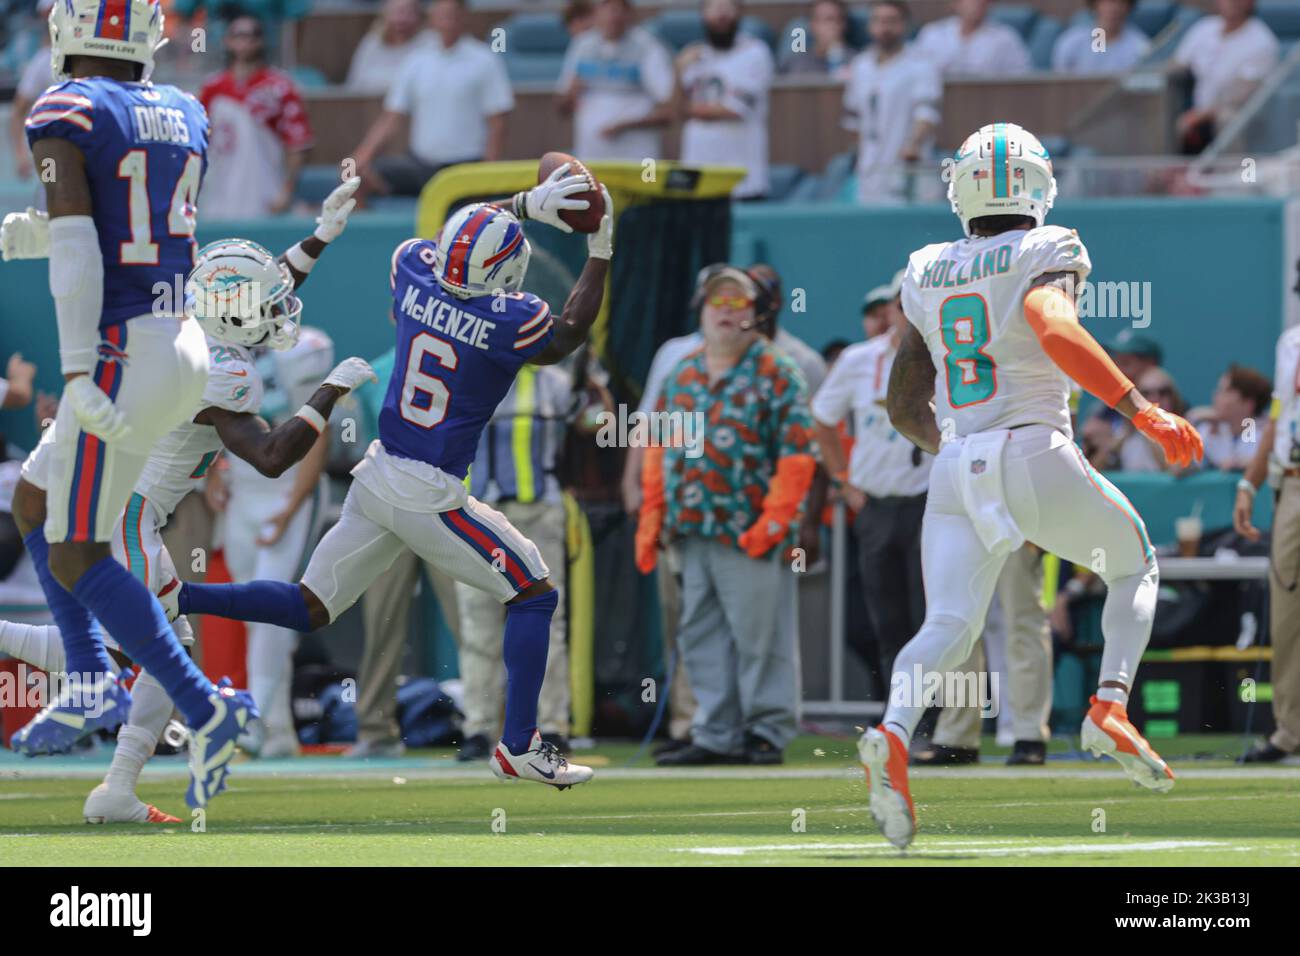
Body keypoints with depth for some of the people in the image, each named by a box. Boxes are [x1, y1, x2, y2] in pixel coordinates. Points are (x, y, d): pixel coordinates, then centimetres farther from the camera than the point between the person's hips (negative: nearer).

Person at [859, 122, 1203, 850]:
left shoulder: (929, 277, 15)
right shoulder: (1044, 256, -1)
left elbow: (903, 407, 18)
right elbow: (1056, 329, -24)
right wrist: (1142, 411, -25)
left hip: (956, 468, 4)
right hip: (1036, 456, -4)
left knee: (948, 628, -4)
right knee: (1136, 566, 20)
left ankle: (893, 736, -34)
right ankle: (1111, 707, -1)